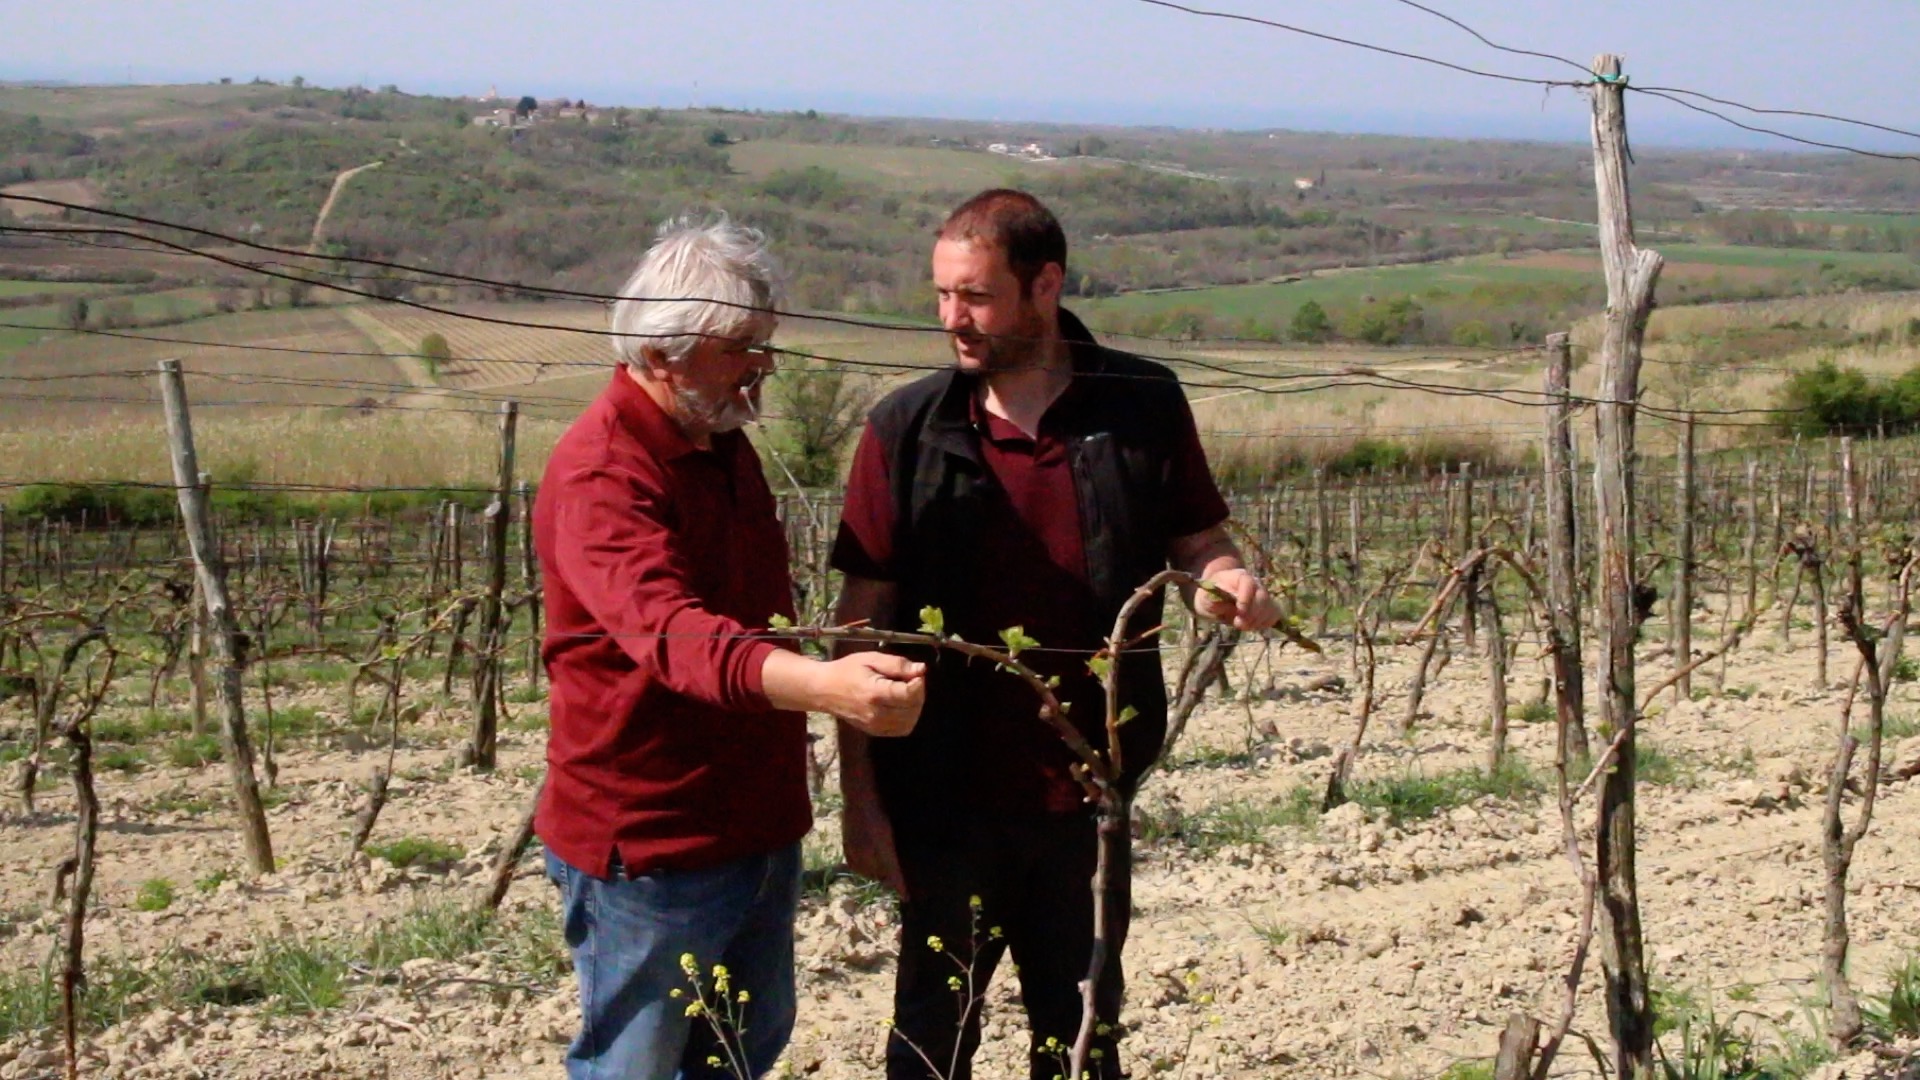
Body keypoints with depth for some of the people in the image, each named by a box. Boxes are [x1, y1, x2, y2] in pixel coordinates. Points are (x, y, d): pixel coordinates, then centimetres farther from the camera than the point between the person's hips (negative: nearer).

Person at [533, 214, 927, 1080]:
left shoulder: (723, 443, 7)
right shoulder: (600, 473, -24)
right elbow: (670, 634, -42)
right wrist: (819, 684, -57)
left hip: (758, 824, 9)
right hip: (647, 842, -9)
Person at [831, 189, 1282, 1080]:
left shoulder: (1143, 407, -4)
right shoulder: (907, 430, -6)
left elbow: (1197, 540, 7)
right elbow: (863, 626, -4)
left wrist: (1225, 581, -17)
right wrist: (860, 799, -7)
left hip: (1086, 796, 1)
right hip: (949, 799, -1)